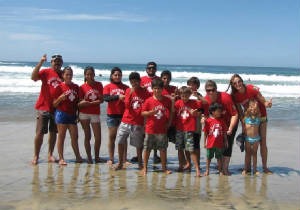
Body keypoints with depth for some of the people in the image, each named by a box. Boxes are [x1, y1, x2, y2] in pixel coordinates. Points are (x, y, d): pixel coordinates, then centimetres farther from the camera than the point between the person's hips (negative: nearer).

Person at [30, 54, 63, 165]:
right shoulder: (45, 72, -2)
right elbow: (33, 77, -19)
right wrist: (41, 62, -23)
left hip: (57, 108, 3)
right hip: (44, 106, -3)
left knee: (53, 132, 10)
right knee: (40, 133, -1)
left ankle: (50, 155, 21)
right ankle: (36, 156, 8)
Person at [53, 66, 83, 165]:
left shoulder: (76, 87, 9)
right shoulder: (60, 87, -3)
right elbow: (54, 104, -3)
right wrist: (60, 98, -21)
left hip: (72, 115, 4)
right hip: (62, 114, -4)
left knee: (75, 137, 8)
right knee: (61, 137, 1)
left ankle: (78, 157, 17)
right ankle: (61, 158, 6)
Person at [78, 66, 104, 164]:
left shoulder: (99, 85, 4)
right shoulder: (82, 87, -1)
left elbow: (101, 100, 2)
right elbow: (79, 103, -4)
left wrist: (90, 103, -12)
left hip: (95, 114, 2)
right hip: (84, 114, -1)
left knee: (98, 137, 0)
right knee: (87, 136, 4)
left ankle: (97, 157, 15)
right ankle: (89, 158, 13)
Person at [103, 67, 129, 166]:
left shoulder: (126, 87, 9)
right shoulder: (108, 87, 6)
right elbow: (106, 98, -11)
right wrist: (118, 97, -22)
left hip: (124, 114, 1)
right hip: (112, 115, -1)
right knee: (112, 137, 5)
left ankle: (124, 159, 7)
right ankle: (111, 159, 11)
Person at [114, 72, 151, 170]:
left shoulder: (145, 92, -1)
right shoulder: (128, 90, 4)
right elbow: (127, 106, -4)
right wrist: (130, 94, -16)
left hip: (138, 123, -2)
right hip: (125, 121, 2)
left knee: (138, 144, 3)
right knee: (120, 142, 2)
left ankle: (140, 163, 22)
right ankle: (120, 163, 15)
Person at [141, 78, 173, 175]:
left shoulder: (167, 100, 0)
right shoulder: (149, 101, -6)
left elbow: (170, 112, 11)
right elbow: (143, 113, -2)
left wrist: (169, 122, 2)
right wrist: (151, 112, -19)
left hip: (162, 129, 1)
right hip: (150, 129, -1)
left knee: (163, 149, 9)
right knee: (147, 149, 6)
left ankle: (164, 168, 22)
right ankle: (145, 167, 17)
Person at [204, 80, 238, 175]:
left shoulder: (225, 97, -31)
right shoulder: (206, 100, -16)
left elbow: (234, 114, -26)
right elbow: (206, 114, -3)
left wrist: (230, 129, -31)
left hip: (230, 123, -4)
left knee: (228, 144, -9)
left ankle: (225, 168, -5)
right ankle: (220, 166, 13)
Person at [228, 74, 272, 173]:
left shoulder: (252, 89, -21)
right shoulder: (235, 96, -11)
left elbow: (263, 100, -16)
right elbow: (240, 111, -4)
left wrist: (267, 104, -39)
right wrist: (243, 125, -11)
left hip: (261, 117, -2)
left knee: (263, 141, -1)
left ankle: (265, 167, 8)